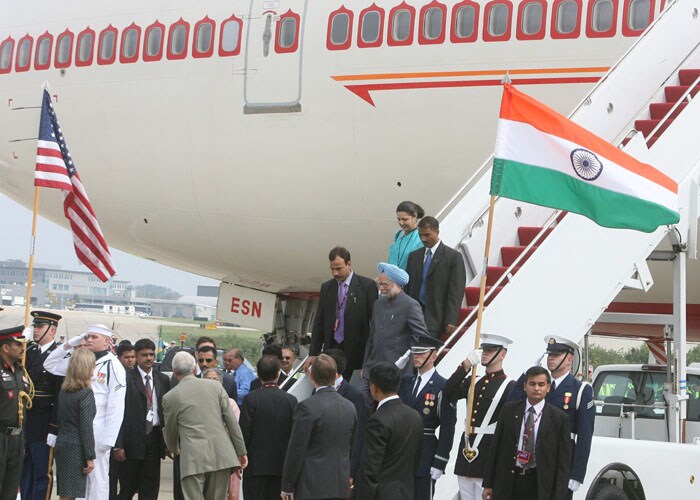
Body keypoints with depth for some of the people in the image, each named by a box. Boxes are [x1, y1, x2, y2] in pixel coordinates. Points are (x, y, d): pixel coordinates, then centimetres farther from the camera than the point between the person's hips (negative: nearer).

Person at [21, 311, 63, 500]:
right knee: (24, 472, 14)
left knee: (42, 473, 1)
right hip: (23, 423, 7)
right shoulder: (29, 351, 11)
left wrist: (54, 429, -17)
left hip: (43, 427, -7)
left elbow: (61, 396, -14)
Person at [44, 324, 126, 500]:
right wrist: (71, 344, 6)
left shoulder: (113, 366, -9)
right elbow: (50, 364, 17)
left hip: (98, 432, -6)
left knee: (97, 478, 0)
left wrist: (108, 439, -17)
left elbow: (116, 407, -13)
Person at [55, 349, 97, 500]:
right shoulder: (86, 393, -12)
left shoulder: (64, 391, 10)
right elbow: (86, 427, -14)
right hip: (76, 448, -7)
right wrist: (90, 457, -12)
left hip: (62, 444, 7)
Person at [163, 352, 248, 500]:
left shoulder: (170, 397, 3)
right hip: (222, 455, 3)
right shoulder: (215, 387, 7)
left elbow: (170, 430, 14)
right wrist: (241, 451, 11)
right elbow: (232, 421, 5)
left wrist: (175, 450, 35)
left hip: (193, 458, -3)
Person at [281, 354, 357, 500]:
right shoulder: (349, 407, 6)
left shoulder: (307, 407, -13)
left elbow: (296, 450, -12)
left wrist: (287, 487, -3)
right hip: (341, 487, 6)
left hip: (311, 487, -6)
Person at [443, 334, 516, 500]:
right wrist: (465, 366, -13)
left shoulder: (510, 386, -3)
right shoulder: (472, 381, 16)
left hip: (490, 456, -6)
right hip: (466, 452, 6)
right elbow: (449, 393, -2)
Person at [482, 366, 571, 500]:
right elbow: (495, 447, 7)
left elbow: (563, 462, -1)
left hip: (539, 486, -2)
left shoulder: (559, 418, -1)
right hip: (508, 481, 2)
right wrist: (488, 483, 4)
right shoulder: (509, 410, 6)